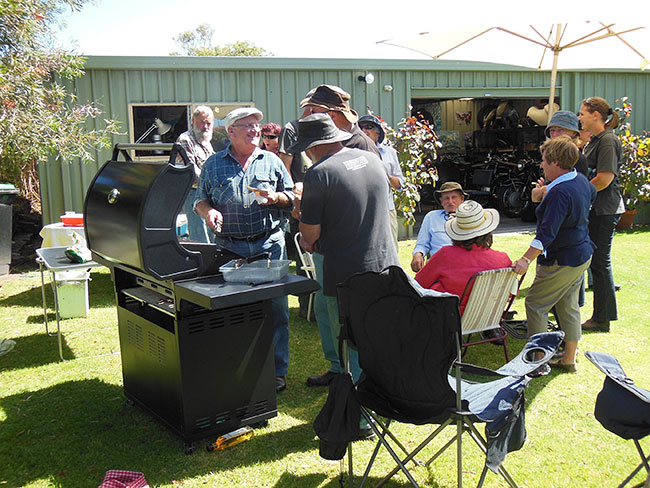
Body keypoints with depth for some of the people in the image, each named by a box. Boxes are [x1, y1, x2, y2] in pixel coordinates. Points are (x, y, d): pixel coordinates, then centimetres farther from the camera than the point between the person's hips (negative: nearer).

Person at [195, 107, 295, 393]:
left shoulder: (272, 161, 11)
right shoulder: (214, 164, 10)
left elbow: (292, 198, 13)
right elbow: (201, 199, 13)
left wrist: (276, 197, -8)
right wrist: (208, 211, -9)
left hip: (269, 243, 0)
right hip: (229, 247, 0)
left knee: (276, 308, -1)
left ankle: (277, 370, 11)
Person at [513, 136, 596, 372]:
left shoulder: (560, 192, -26)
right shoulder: (582, 181, 3)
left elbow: (547, 232, -33)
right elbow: (591, 195, 28)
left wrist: (526, 259, -37)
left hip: (562, 260, -10)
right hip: (581, 255, 10)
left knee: (535, 303, 0)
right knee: (568, 306, 17)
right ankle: (569, 359, 27)